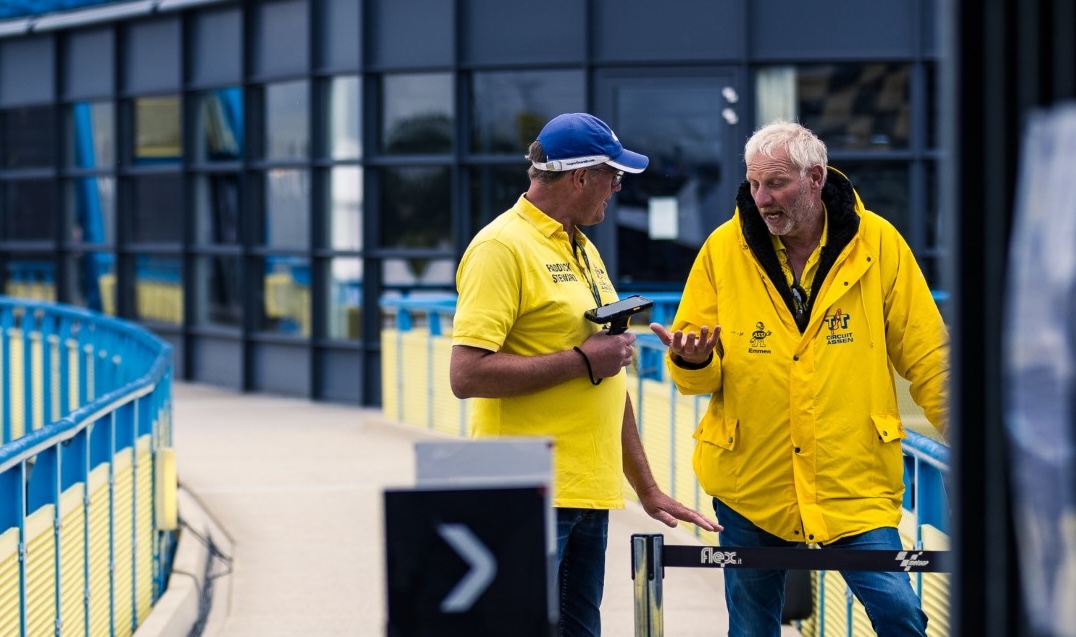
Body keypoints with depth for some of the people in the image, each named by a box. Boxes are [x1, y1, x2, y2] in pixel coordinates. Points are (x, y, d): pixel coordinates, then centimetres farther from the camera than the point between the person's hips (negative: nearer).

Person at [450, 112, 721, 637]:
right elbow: (467, 375, -20)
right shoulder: (502, 248, -10)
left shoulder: (583, 249, 19)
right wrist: (582, 360, -15)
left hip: (588, 495, 9)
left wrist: (647, 490, 23)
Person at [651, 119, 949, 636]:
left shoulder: (877, 244, -2)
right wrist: (691, 362, -19)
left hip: (855, 483, -1)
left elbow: (927, 358, 2)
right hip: (750, 484, 2)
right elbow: (698, 378, 4)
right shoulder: (723, 249, -1)